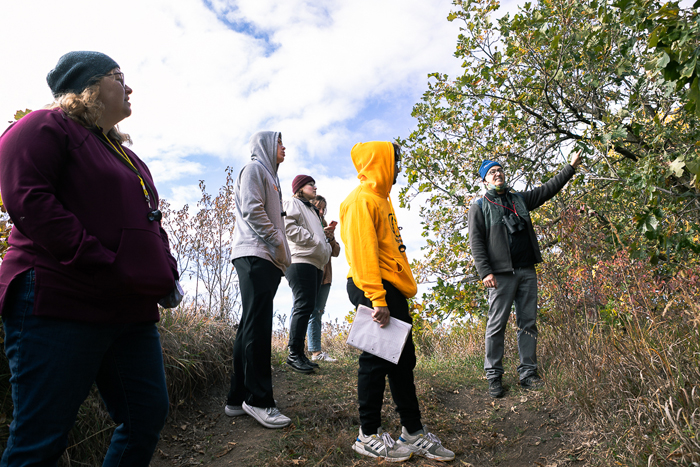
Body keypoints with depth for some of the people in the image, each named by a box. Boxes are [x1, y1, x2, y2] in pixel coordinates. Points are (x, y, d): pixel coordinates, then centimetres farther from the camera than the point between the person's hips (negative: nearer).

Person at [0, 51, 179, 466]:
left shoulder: (123, 154, 25)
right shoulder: (45, 127, 1)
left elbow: (149, 222, 26)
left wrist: (166, 271, 6)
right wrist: (105, 267, -21)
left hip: (131, 311, 9)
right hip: (60, 305, -8)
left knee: (149, 416, 11)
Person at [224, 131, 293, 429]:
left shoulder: (268, 175, 30)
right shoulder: (254, 169, 2)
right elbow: (251, 210, -12)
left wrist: (281, 253, 13)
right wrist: (277, 242, -12)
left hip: (267, 259, 10)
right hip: (255, 255, -10)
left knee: (252, 327, 7)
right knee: (257, 327, -11)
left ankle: (238, 398, 12)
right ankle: (258, 400, -7)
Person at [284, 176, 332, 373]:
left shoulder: (311, 209, 33)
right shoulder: (292, 204, 3)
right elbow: (289, 227, -13)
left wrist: (325, 234, 17)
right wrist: (314, 238, -13)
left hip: (315, 263, 10)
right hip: (301, 261, -10)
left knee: (307, 307, 6)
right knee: (304, 306, -15)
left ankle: (299, 354, 10)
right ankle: (294, 354, -11)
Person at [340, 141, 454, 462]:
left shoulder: (380, 199, 23)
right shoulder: (361, 199, -9)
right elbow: (363, 251, -18)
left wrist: (398, 294, 18)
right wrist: (376, 298, -24)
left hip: (392, 290, 10)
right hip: (374, 290, -10)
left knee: (403, 360, 12)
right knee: (377, 360, -3)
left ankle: (413, 433, 22)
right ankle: (369, 436, 11)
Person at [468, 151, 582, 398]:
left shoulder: (520, 199, 20)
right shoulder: (479, 207, 5)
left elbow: (548, 189, 27)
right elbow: (476, 242, -3)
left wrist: (571, 167, 24)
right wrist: (485, 272, -13)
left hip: (527, 271, 5)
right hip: (501, 274, -5)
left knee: (528, 323, 5)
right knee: (497, 324, -4)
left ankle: (528, 373, 12)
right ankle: (494, 376, 4)